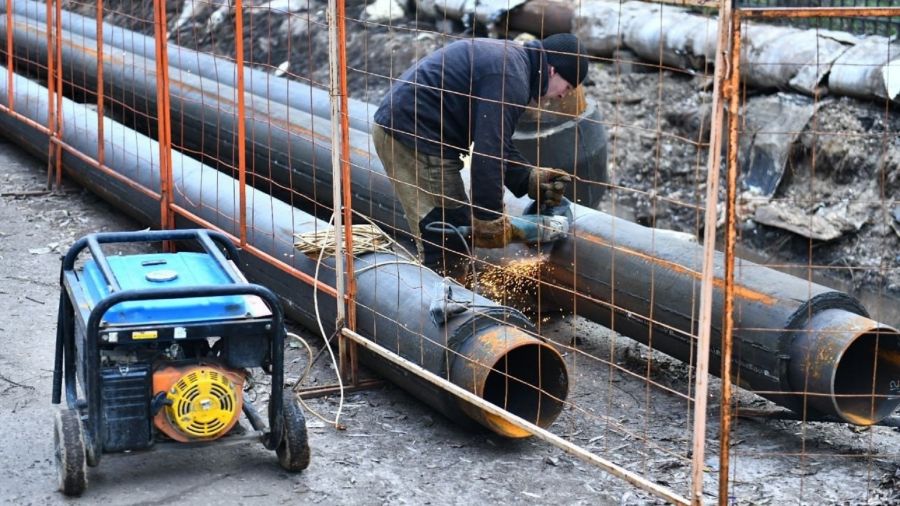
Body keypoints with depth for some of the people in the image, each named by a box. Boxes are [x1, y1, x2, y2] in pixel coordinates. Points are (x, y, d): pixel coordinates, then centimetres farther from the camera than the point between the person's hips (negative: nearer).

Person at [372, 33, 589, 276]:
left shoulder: (509, 57, 15)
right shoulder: (510, 78, -19)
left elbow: (494, 140, 16)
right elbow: (488, 153, -23)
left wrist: (530, 179, 6)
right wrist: (489, 218, -17)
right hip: (414, 137, -11)